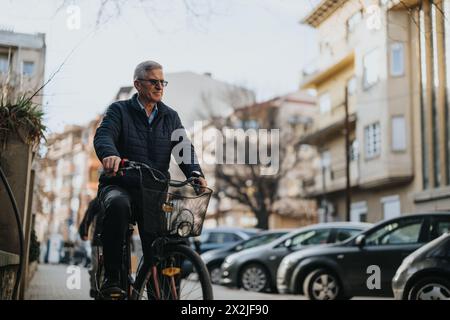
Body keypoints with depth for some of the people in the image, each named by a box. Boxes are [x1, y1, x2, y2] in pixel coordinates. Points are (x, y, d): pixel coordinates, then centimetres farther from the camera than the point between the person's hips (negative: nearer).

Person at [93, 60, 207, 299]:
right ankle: (111, 279, -26)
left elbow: (184, 147, 1)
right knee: (118, 205, -37)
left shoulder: (170, 117, 13)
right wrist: (110, 154, -41)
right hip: (120, 185, -3)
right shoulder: (120, 110, 3)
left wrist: (195, 173, -21)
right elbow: (103, 135, -16)